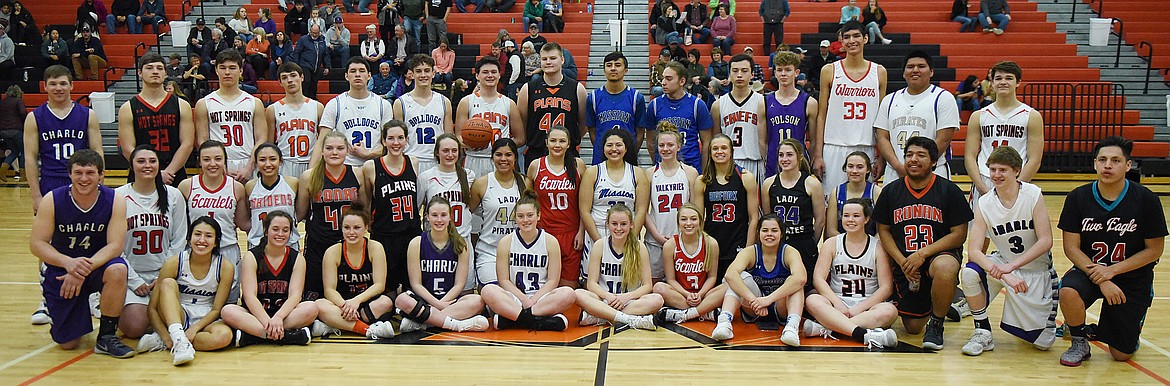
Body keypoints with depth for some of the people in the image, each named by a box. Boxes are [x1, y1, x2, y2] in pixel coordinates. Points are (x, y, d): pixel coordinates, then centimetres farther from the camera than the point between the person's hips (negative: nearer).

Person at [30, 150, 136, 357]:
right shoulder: (52, 200, -14)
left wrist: (86, 267, -36)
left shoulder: (114, 201, -14)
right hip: (60, 270, 0)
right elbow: (37, 243, -15)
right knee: (68, 343, -3)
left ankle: (106, 337, -17)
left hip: (98, 264, 0)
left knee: (117, 270, -38)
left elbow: (115, 245, -20)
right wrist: (68, 263, -32)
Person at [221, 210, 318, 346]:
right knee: (227, 311, -30)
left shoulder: (297, 258, 2)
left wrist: (278, 317, -30)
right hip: (256, 314, -1)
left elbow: (295, 295, -10)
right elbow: (249, 296, -14)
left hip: (284, 313, 1)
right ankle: (289, 336, -39)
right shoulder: (251, 256, -3)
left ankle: (249, 337, -31)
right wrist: (267, 321, -31)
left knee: (311, 308, -29)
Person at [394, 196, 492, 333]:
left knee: (478, 301, -30)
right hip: (423, 299, -1)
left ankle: (419, 322, -30)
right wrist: (438, 304, -15)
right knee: (402, 300, -35)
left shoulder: (460, 244, 5)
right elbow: (416, 284, -2)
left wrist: (443, 303, -14)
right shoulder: (417, 243, 2)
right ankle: (458, 325, -33)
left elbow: (459, 284, 1)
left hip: (450, 299, 1)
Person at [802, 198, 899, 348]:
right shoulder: (832, 244, 10)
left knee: (889, 311, -33)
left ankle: (825, 328, -39)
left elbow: (886, 287, -2)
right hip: (836, 305, 1)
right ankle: (864, 335, -46)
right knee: (812, 301, -31)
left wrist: (860, 308, -14)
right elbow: (818, 278, 0)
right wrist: (837, 303, -16)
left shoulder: (878, 247, 6)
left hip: (866, 308, 0)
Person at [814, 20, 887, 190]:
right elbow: (821, 115, 3)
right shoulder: (829, 71, 3)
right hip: (834, 149, -1)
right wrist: (818, 154, -3)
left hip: (867, 149, 1)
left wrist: (882, 156, 3)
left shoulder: (879, 72, 8)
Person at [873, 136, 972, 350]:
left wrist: (923, 254, -18)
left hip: (940, 254, -3)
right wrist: (902, 261, -8)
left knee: (945, 267, -41)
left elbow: (959, 234, -8)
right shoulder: (891, 191, 2)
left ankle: (936, 325, -15)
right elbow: (883, 230, 7)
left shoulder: (949, 190, -6)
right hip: (905, 265, 3)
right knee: (912, 327, 1)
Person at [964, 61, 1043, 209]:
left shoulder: (1032, 116, 4)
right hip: (983, 185, 2)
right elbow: (970, 157, 4)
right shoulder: (978, 116, 9)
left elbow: (1034, 161, -1)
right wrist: (983, 188, -8)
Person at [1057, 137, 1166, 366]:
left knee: (1121, 354, 2)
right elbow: (1071, 247, -9)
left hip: (1133, 279, 0)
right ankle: (1079, 344, -6)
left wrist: (1112, 271, -17)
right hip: (1089, 269, 0)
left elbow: (1155, 250, -8)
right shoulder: (1077, 198, -10)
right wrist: (1098, 277, -22)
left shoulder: (1145, 199, -13)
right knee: (1068, 292, -35)